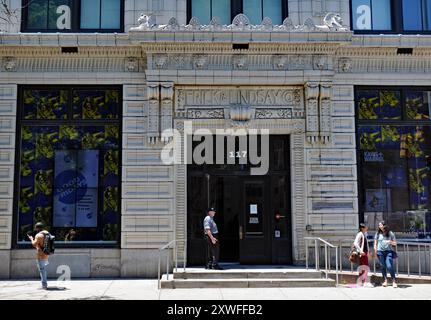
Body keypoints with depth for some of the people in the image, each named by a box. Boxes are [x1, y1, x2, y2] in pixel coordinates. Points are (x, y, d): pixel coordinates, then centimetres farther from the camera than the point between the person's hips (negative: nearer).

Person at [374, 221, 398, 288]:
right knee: (383, 266, 2)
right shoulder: (378, 233, 10)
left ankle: (394, 281, -6)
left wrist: (391, 242, -12)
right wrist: (375, 251, 1)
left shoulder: (390, 233, 6)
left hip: (389, 251, -2)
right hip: (380, 252, 2)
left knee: (389, 266, -13)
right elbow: (375, 243, 13)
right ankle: (385, 281, 12)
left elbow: (395, 243, 9)